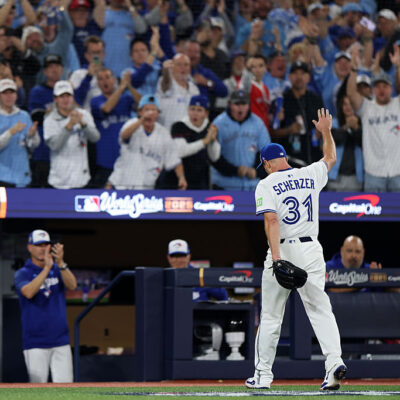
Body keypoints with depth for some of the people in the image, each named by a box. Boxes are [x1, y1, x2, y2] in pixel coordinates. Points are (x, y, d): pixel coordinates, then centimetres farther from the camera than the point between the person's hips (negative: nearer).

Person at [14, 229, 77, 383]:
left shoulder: (57, 270, 10)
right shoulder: (22, 274, 0)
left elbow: (72, 285, -10)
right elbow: (28, 292, -21)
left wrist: (60, 263, -27)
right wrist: (47, 268, -29)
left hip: (61, 341, 3)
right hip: (35, 344, -3)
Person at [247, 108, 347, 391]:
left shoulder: (266, 185, -4)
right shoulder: (310, 176, 9)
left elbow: (271, 220, -17)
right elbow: (331, 158, 29)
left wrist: (276, 258, -24)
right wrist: (326, 132, 42)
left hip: (283, 250, -3)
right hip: (311, 250, 3)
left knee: (271, 316, 7)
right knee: (320, 309, -1)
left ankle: (263, 375, 12)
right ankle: (335, 361, -22)